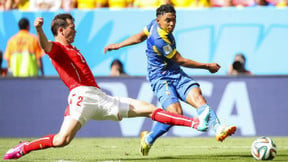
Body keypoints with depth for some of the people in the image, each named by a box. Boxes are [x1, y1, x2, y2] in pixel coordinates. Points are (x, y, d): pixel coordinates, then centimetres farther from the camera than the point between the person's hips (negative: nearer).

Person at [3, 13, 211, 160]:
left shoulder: (72, 49, 29)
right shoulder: (57, 48, 0)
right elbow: (45, 46, -24)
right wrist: (39, 29, -43)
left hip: (100, 98, 9)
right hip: (82, 95, -9)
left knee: (149, 109, 6)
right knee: (63, 139, -27)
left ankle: (195, 123, 5)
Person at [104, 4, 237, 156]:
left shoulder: (154, 25, 4)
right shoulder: (159, 40, -23)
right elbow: (181, 61, -13)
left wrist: (118, 45, 37)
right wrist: (207, 66, -4)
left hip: (177, 75, 8)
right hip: (161, 79, -8)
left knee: (198, 97, -18)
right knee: (176, 113, -23)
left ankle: (219, 129, -37)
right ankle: (148, 139, 2)